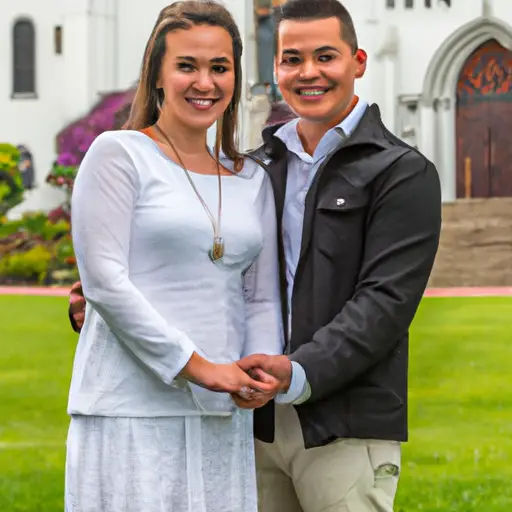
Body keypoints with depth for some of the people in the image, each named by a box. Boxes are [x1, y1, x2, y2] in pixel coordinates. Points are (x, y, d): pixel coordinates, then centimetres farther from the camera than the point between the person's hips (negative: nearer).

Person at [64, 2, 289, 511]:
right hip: (130, 412, -5)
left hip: (221, 414, 5)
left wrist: (263, 371, -6)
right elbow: (104, 281, -10)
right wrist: (196, 367, -14)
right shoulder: (118, 154, -1)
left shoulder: (252, 180, 16)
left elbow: (261, 298, 15)